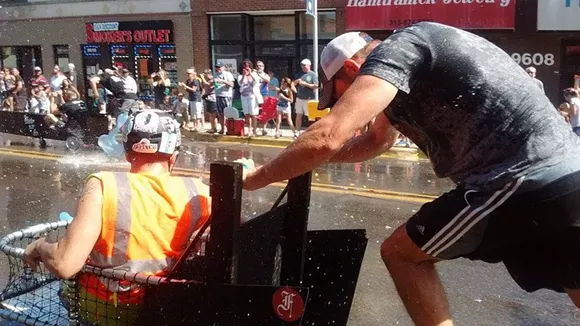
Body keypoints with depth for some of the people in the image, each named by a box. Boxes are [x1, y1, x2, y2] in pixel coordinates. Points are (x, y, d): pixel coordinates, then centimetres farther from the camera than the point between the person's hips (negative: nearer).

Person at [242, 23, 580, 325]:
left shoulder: (394, 50, -7)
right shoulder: (409, 62, 23)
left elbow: (327, 137, -20)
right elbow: (379, 139, 36)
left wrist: (254, 178, -5)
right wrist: (309, 159, 30)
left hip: (527, 180, -10)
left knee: (402, 252, 4)